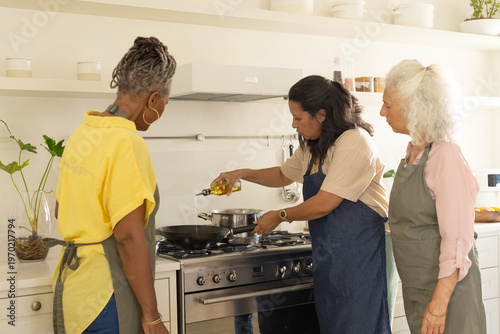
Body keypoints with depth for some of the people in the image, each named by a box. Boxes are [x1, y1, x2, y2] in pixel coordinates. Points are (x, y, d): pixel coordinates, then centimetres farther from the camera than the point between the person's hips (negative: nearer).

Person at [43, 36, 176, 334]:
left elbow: (62, 210, 18)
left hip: (71, 285, 9)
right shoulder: (127, 143, -19)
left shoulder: (82, 133, 8)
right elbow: (129, 235, -23)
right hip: (104, 301, -9)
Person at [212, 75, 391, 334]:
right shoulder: (312, 147, 12)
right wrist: (243, 174, 14)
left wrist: (280, 216, -4)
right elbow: (284, 175, 30)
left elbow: (323, 204, -19)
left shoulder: (354, 142, -18)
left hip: (361, 250, -8)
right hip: (329, 253, 9)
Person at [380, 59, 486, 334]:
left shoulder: (445, 155, -20)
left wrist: (440, 302, -24)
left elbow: (457, 239, -23)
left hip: (445, 282, -8)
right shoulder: (413, 151, 6)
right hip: (416, 285, 8)